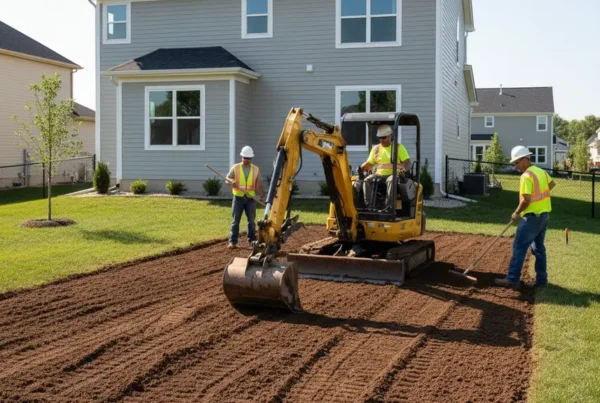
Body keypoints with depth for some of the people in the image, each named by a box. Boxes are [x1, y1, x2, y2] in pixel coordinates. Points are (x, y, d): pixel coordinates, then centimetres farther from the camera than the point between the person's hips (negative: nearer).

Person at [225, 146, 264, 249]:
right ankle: (232, 241, 1)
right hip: (238, 198, -1)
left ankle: (252, 240, 17)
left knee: (251, 220, 6)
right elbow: (227, 179, 3)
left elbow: (259, 183, 4)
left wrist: (260, 192, -14)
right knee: (235, 220, -1)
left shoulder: (256, 169, 6)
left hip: (251, 198, 1)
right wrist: (232, 182, -20)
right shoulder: (235, 168, 3)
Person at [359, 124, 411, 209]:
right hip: (379, 175, 4)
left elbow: (407, 162, -3)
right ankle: (368, 205, -37)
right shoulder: (376, 149, 18)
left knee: (391, 181, -39)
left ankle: (388, 206, -48)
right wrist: (360, 168, -2)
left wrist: (404, 169, -27)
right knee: (367, 181, -27)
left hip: (394, 174, -4)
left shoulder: (399, 147, 6)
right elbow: (369, 163, 20)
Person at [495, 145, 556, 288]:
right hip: (544, 215, 9)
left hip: (532, 216, -9)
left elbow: (526, 200, -22)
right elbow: (552, 184, 29)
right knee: (538, 247, 14)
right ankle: (541, 279, 18)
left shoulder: (526, 176, -18)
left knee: (519, 247, -6)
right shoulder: (542, 171, 10)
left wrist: (516, 213, -9)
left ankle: (512, 279, -6)